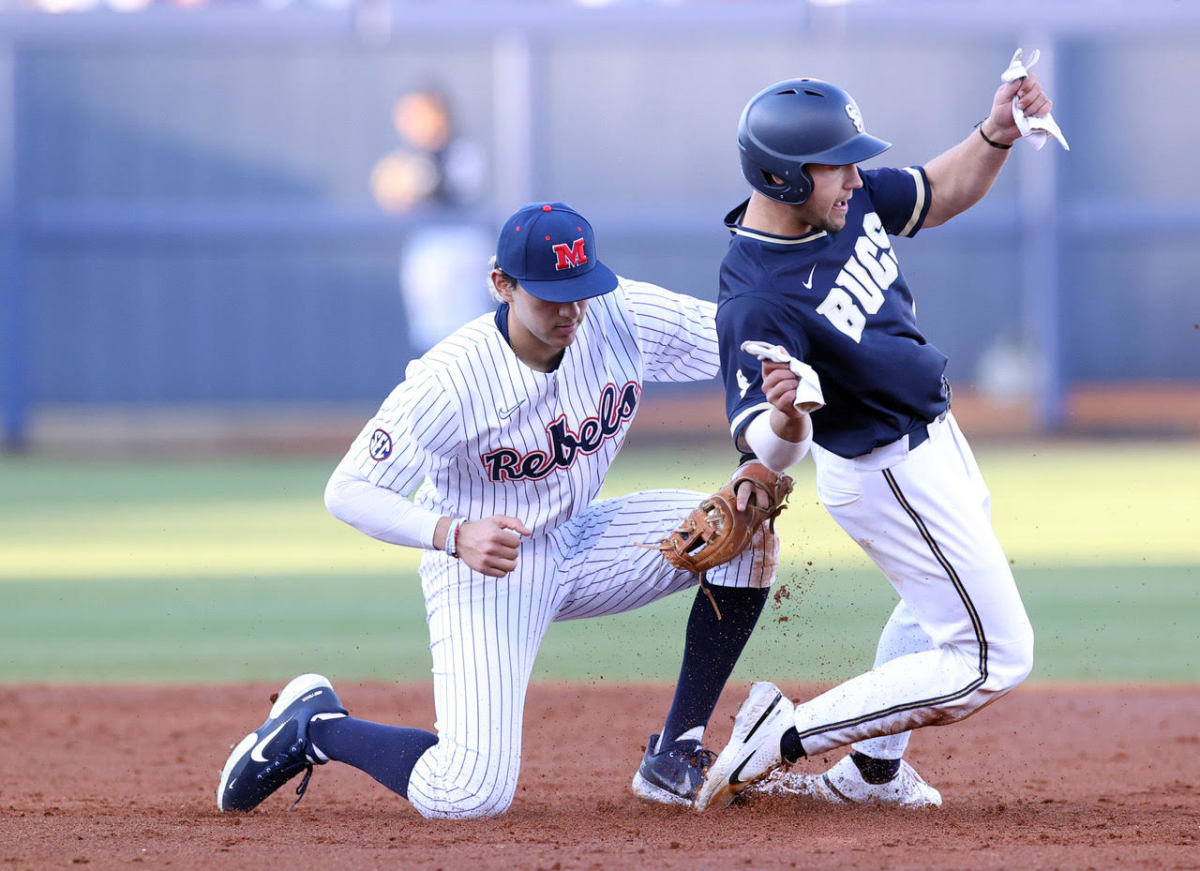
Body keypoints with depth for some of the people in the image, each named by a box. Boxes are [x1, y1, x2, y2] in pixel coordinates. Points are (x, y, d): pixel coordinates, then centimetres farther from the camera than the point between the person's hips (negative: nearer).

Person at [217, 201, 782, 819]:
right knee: (469, 793, -21)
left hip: (579, 547, 6)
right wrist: (454, 535, -41)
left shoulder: (622, 317, -15)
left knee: (742, 533, -16)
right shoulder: (449, 382, -27)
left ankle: (674, 758, -4)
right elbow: (348, 491, -25)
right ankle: (316, 726, 9)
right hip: (483, 572, -6)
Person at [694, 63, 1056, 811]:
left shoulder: (845, 199, -10)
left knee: (937, 612, 30)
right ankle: (786, 736, -4)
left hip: (936, 441, 9)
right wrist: (784, 418, -59)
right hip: (892, 477, -9)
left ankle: (872, 772, 44)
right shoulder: (758, 303, -34)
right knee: (993, 661, -6)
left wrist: (997, 134, -10)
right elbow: (772, 452, -36)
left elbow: (942, 196, 8)